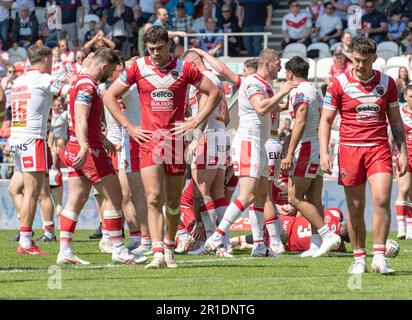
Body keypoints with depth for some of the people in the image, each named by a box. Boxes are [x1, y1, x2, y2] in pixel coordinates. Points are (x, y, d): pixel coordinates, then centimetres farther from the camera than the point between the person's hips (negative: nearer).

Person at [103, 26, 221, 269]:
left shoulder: (184, 69, 1)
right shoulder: (138, 68, 1)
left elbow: (215, 93, 8)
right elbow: (110, 96, 9)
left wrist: (195, 122, 0)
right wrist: (128, 127, 2)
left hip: (176, 139, 1)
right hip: (149, 140, -1)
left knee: (173, 201, 10)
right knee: (154, 199, -13)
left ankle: (169, 248, 28)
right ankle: (158, 254, -19)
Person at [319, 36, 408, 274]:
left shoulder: (387, 83, 6)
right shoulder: (339, 84, 0)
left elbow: (396, 120, 14)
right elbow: (326, 120, 2)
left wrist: (403, 152, 7)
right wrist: (324, 153, -9)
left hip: (380, 149, 1)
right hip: (350, 148, -1)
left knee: (382, 200, -15)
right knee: (356, 208, 2)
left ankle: (379, 257, -12)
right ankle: (360, 258, 13)